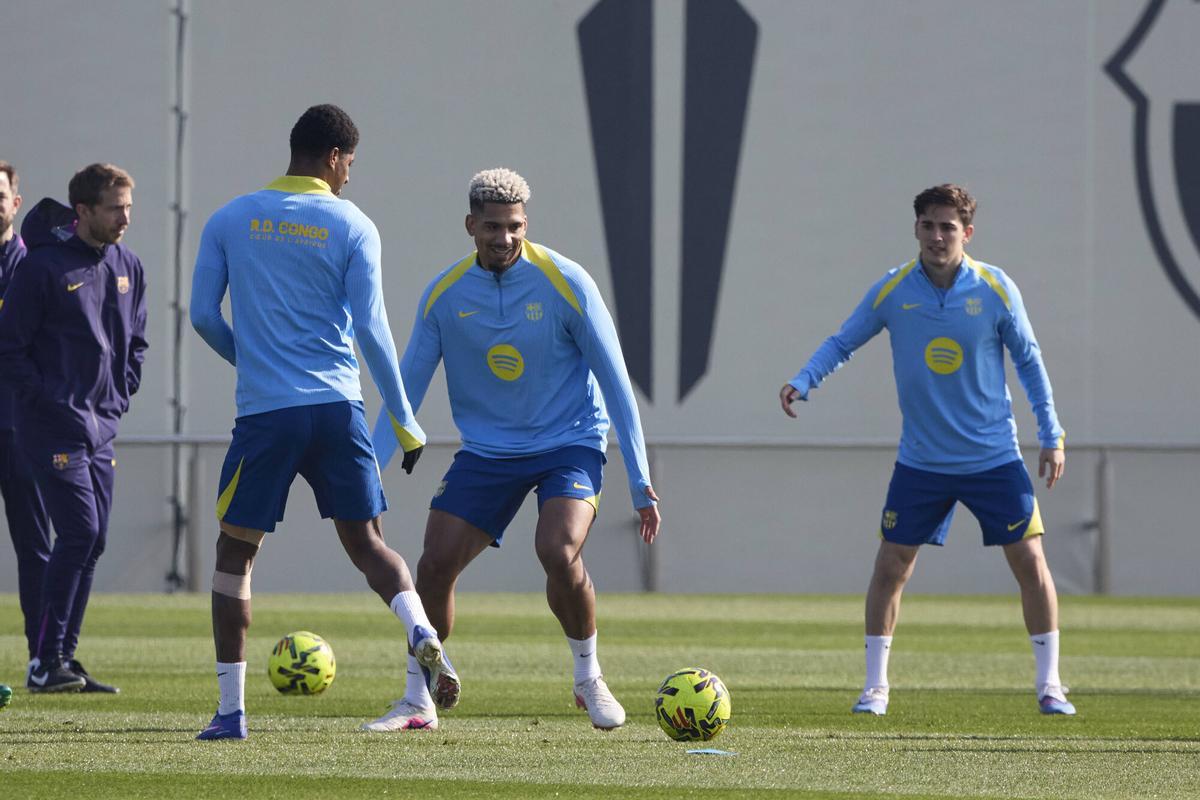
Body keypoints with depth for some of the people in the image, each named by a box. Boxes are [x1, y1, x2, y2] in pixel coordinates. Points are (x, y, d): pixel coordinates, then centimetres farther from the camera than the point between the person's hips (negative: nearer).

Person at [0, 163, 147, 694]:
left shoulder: (127, 266, 9)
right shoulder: (44, 266, -11)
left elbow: (136, 340, 21)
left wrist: (121, 396, 10)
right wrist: (45, 400, -13)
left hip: (102, 429, 7)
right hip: (52, 426, -7)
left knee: (92, 543, 5)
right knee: (78, 532, -15)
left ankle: (63, 658, 12)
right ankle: (45, 663, -11)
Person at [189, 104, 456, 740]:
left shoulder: (230, 221, 5)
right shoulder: (352, 226, 1)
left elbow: (203, 316, 5)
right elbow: (371, 331, -2)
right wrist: (405, 422, 4)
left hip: (264, 413, 0)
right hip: (337, 408, 0)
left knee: (235, 552, 10)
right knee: (367, 543, 12)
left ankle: (230, 711, 5)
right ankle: (422, 635, -15)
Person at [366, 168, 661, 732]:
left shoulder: (565, 283, -13)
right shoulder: (445, 295, -4)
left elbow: (615, 382, -9)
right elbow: (406, 389, 2)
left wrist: (640, 483, -11)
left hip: (569, 443, -3)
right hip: (486, 451, 3)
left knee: (559, 553, -26)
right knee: (434, 565, -7)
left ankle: (589, 680, -2)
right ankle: (417, 702, 11)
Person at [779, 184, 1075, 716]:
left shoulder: (995, 289, -8)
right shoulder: (891, 291, -7)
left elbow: (1028, 360, 3)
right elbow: (842, 343, 2)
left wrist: (1051, 436, 1)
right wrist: (802, 382, -17)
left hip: (994, 457, -1)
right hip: (921, 461, 1)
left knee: (1029, 558, -5)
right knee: (891, 565, -2)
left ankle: (1049, 684, 7)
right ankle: (875, 686, 10)